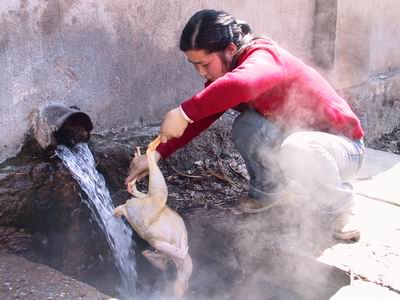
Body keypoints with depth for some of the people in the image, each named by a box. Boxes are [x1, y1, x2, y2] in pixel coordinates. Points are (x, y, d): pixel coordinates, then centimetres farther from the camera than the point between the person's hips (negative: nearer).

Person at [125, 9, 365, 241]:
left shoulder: (263, 57, -29)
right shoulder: (223, 73, -4)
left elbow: (239, 85, -53)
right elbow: (201, 118, -3)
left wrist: (183, 113, -45)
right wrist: (156, 155, -12)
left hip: (343, 145, -6)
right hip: (292, 140, 6)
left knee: (298, 149, -38)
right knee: (246, 125, -21)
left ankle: (342, 207, -8)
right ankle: (267, 190, 5)